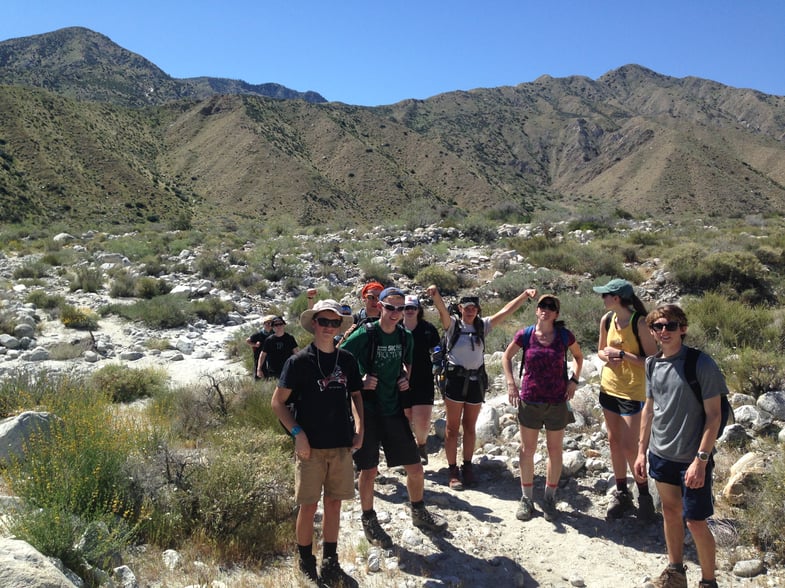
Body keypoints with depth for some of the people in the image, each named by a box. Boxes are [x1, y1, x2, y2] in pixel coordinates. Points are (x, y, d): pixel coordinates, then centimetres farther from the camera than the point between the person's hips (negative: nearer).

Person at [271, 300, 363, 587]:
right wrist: (297, 433, -13)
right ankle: (306, 565, 21)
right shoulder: (299, 361, -7)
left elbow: (356, 395, 16)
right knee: (309, 506, 3)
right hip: (311, 446, -3)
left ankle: (330, 564, 25)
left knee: (334, 504, 11)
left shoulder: (347, 360, 5)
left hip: (342, 444, 4)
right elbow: (277, 402, -4)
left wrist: (359, 429, 3)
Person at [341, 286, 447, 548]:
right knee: (369, 469, 5)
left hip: (394, 408, 5)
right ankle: (369, 521, 26)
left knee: (415, 467, 9)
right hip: (367, 410, -4)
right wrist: (359, 382, -16)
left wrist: (406, 379, 2)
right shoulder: (364, 335, -13)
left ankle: (418, 513, 33)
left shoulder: (405, 337, 3)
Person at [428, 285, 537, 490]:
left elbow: (506, 311, 2)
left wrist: (525, 294, -7)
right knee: (453, 427, 3)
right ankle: (452, 470, 10)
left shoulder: (482, 326, 6)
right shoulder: (453, 325, -4)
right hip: (456, 379, -4)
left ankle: (467, 466, 25)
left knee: (470, 427, 14)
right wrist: (435, 295, -45)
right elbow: (442, 310, -24)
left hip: (476, 381, 4)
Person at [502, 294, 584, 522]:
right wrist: (511, 383, -2)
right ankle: (526, 498, 24)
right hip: (529, 401, 0)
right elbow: (506, 356, 8)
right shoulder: (525, 335, -7)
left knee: (554, 450, 11)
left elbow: (578, 356, 12)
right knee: (527, 450, 9)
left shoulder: (564, 336, -7)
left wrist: (574, 380, -1)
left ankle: (550, 498, 28)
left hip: (557, 402, 0)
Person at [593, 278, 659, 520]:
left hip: (632, 391, -6)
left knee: (629, 446, -3)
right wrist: (607, 357, -8)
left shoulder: (640, 322, -17)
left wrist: (621, 355, -21)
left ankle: (644, 495, 19)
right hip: (608, 388, 6)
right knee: (614, 441, 12)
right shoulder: (607, 320, 1)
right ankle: (621, 494, 27)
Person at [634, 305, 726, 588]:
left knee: (695, 521, 1)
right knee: (670, 511, 19)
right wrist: (642, 451, 11)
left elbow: (714, 414, -14)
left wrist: (701, 459, -18)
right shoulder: (652, 364, 2)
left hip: (692, 458, -5)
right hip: (661, 455, 6)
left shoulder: (701, 364, -16)